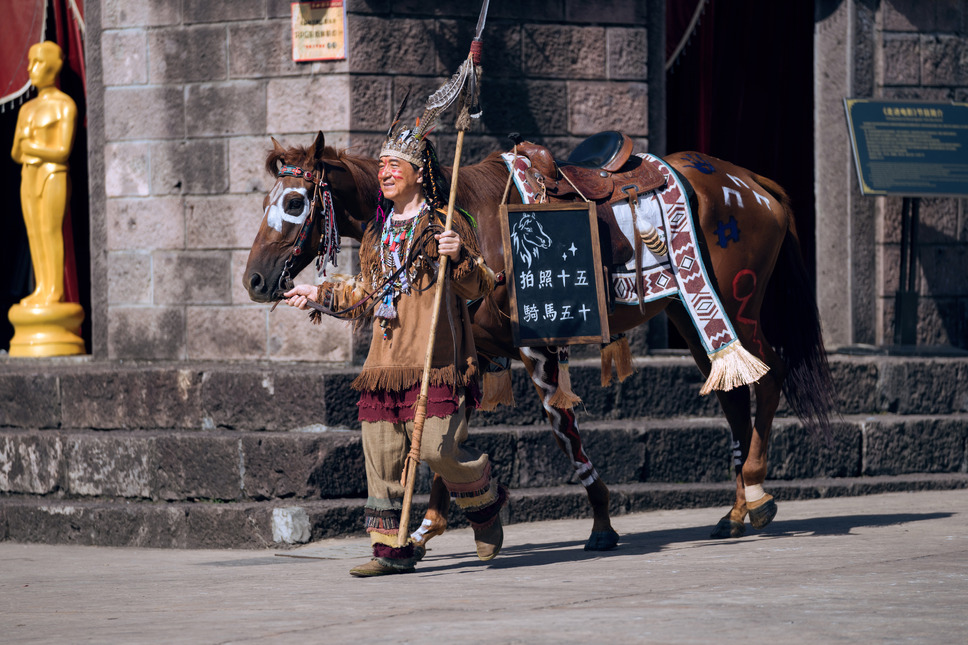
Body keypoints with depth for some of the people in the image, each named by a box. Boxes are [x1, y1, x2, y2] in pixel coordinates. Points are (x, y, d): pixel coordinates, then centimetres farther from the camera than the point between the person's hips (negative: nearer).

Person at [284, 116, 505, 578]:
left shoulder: (447, 224, 0)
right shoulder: (376, 234, 19)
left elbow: (478, 287, -3)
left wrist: (460, 258, -21)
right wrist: (320, 294, 33)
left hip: (435, 361, -6)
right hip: (385, 361, 6)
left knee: (438, 447, -14)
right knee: (382, 454, 2)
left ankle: (484, 500, 16)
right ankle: (392, 547, 9)